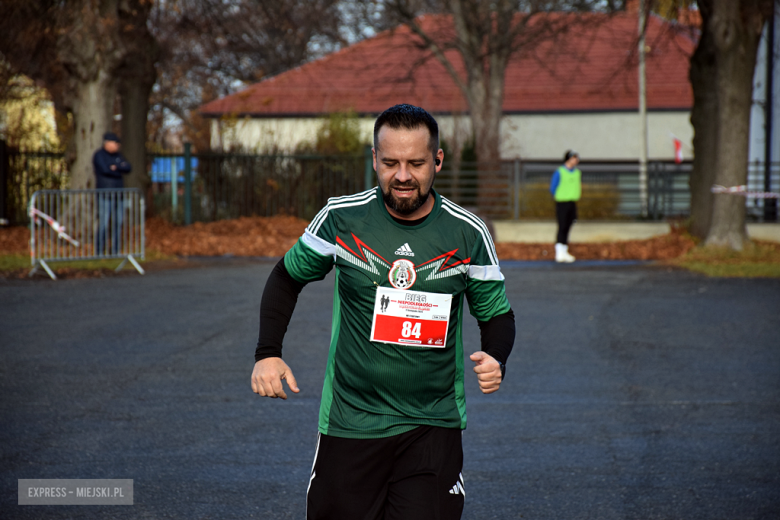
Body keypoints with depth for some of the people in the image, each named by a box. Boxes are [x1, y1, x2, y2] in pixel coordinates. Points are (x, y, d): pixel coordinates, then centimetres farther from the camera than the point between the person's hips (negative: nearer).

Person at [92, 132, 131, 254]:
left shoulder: (117, 156, 15)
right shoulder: (99, 155, -5)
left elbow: (128, 168, 4)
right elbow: (105, 169, -19)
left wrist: (116, 167, -14)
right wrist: (120, 169, -4)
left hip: (118, 194, 7)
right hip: (104, 194, -7)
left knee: (117, 223, 5)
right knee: (103, 223, -10)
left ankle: (115, 252, 10)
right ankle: (99, 252, -7)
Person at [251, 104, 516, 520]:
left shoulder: (467, 234, -3)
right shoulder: (342, 217, -4)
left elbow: (496, 313, 10)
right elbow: (288, 276, 13)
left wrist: (495, 360, -11)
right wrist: (267, 353, 1)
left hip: (433, 427, 0)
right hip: (349, 422, 0)